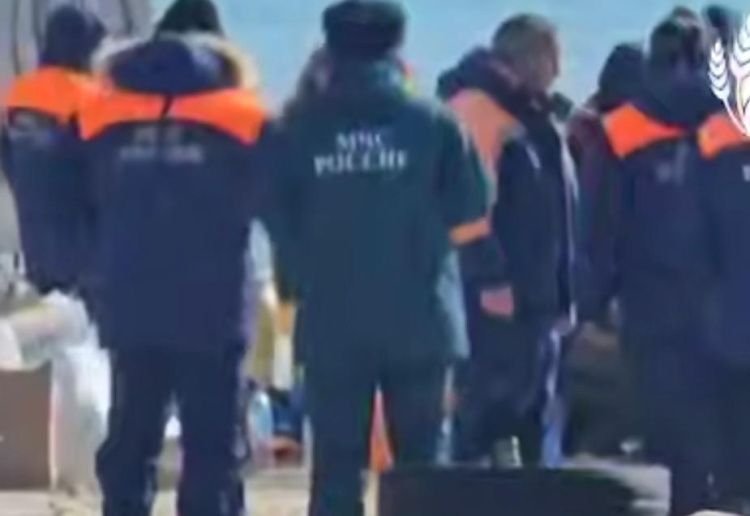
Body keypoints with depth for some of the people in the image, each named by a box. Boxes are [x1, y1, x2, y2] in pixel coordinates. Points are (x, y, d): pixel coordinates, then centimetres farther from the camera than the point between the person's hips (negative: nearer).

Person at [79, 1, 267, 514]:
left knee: (129, 443, 9)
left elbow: (81, 208, 11)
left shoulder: (102, 117, 6)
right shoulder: (243, 120, -1)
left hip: (129, 309, 3)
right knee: (213, 447, 0)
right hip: (211, 312, -3)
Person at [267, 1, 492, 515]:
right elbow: (470, 222, -2)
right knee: (419, 462, 9)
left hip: (332, 321, 1)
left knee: (336, 465, 5)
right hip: (418, 317, -1)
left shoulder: (300, 127, 0)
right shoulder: (434, 122, -3)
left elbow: (281, 224, 0)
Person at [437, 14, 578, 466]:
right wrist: (489, 278, -25)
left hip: (535, 295, 10)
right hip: (497, 297, -10)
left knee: (527, 413, 13)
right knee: (487, 410, -10)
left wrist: (560, 290, 20)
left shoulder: (529, 115, 20)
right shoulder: (479, 107, -12)